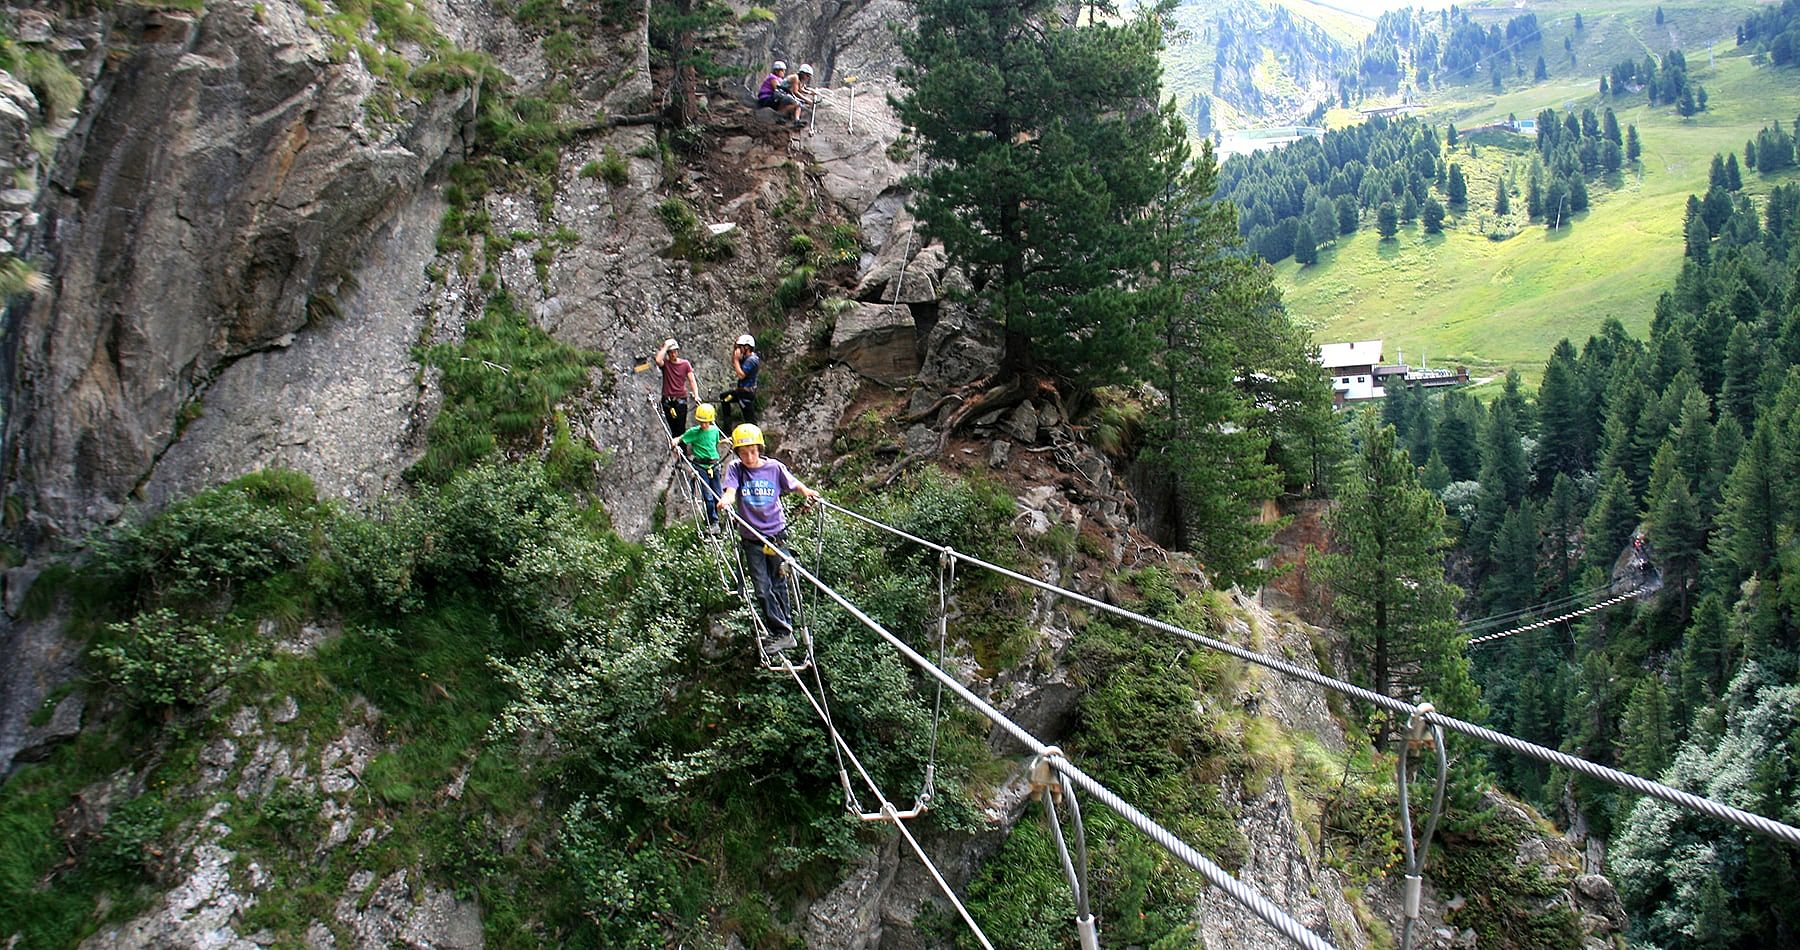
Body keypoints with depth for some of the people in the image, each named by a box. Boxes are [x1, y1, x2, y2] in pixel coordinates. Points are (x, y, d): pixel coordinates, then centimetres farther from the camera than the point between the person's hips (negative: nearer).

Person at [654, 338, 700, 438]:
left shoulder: (685, 364, 4)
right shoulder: (665, 363, 2)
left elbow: (692, 380, 0)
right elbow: (658, 360, -23)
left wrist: (696, 395, -13)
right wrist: (666, 346, -14)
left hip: (681, 400, 0)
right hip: (667, 400, 0)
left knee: (681, 427, -6)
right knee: (673, 428, 3)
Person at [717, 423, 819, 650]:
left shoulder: (775, 468, -3)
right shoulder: (735, 469, -4)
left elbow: (794, 484, 6)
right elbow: (730, 491, -18)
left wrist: (808, 493, -15)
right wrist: (725, 501, -40)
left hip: (776, 534, 0)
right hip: (751, 539, 0)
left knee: (778, 585, 12)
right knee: (763, 589, -3)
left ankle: (787, 625, 26)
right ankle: (783, 633, 2)